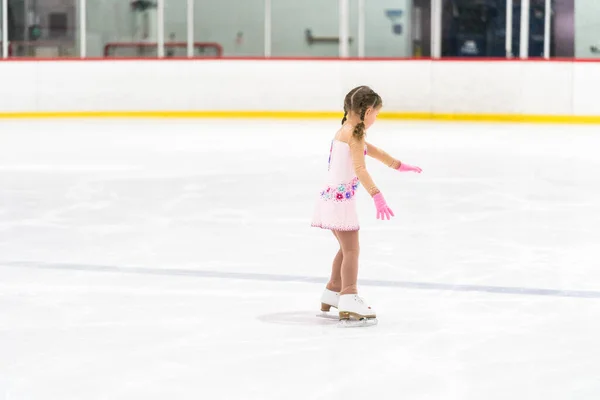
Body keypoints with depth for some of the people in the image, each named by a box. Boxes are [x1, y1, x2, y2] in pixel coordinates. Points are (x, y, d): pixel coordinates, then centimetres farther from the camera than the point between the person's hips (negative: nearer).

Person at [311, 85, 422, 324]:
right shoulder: (355, 134, -15)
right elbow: (359, 168, -27)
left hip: (333, 196, 10)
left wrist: (399, 165, 43)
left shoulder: (345, 131, 17)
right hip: (340, 198, -10)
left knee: (347, 248, 22)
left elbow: (372, 150, 32)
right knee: (351, 250, -14)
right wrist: (376, 195, -36)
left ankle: (332, 294, 32)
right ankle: (349, 300, -24)